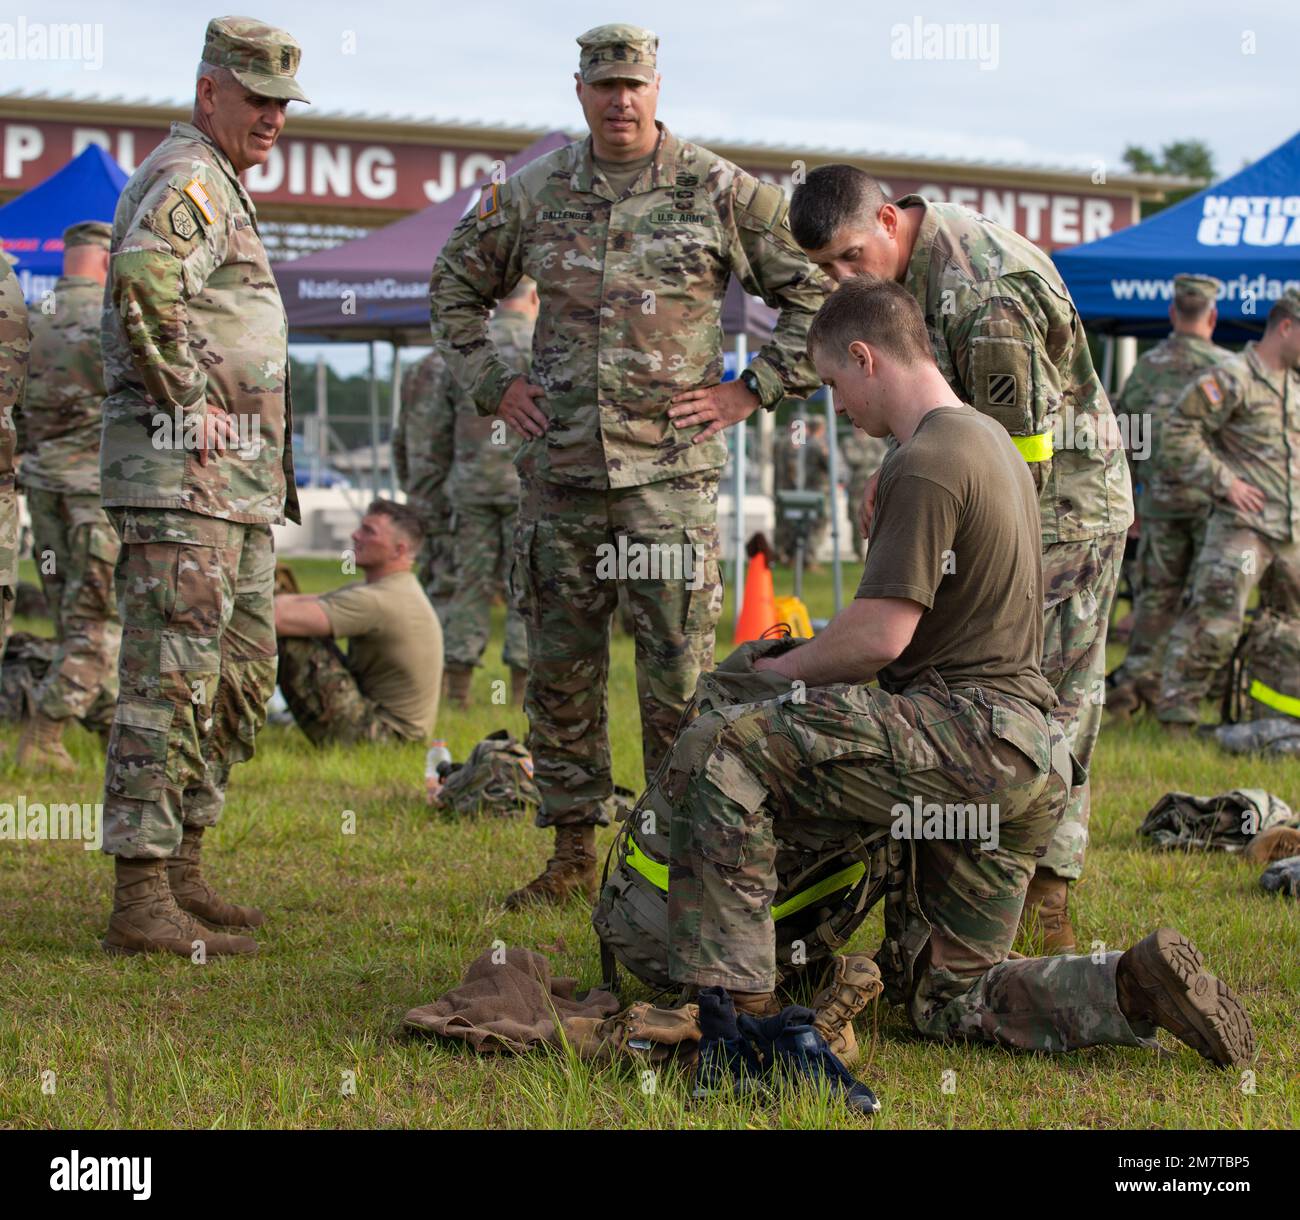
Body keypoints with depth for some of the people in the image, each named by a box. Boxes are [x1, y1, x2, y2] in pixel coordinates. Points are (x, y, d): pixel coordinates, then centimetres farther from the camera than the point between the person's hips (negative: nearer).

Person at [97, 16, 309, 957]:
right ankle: (142, 904, -10)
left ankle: (182, 871, 21)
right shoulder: (189, 179, -10)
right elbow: (142, 280, -29)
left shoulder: (222, 186, 23)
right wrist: (192, 407, -22)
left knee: (243, 682, 14)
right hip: (181, 471, -11)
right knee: (173, 684, -11)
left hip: (239, 483, 11)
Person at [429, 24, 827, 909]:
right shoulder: (534, 193, 9)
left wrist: (751, 392, -1)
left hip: (672, 467, -3)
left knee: (679, 671, -4)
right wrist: (492, 384, 12)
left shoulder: (718, 191, 0)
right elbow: (456, 284, 24)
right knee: (560, 669, 7)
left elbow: (818, 288, 4)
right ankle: (574, 853, 16)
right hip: (559, 469, 3)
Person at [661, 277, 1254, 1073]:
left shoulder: (928, 463, -11)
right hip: (1030, 762, 10)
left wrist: (782, 670, 0)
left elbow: (878, 637, -18)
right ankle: (1137, 990, 0)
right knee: (945, 998, 14)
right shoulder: (992, 442, 21)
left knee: (718, 751, -16)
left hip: (970, 733, -10)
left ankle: (734, 998, -22)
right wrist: (811, 652, 23)